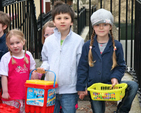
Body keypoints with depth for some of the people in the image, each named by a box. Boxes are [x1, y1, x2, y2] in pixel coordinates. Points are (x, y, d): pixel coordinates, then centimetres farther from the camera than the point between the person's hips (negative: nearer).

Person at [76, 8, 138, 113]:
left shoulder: (117, 45, -1)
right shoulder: (88, 46, 0)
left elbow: (121, 66, 7)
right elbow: (82, 68, 3)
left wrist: (115, 77, -14)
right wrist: (81, 88, 0)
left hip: (111, 84, 0)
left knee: (133, 86, -23)